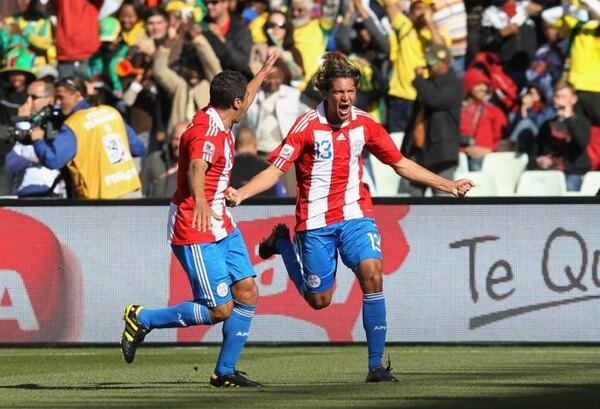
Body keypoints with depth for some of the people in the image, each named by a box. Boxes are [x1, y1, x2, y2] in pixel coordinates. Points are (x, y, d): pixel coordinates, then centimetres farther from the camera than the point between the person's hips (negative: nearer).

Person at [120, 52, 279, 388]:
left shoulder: (222, 124, 9)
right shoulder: (206, 132, -21)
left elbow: (242, 106, 34)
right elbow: (196, 168, -41)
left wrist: (263, 74, 49)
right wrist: (200, 202, -61)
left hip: (222, 226, 10)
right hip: (195, 231, -10)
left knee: (248, 293, 2)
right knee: (220, 310, -11)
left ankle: (226, 372, 10)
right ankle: (141, 320, 3)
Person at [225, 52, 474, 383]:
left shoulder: (364, 124, -1)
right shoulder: (307, 126, -12)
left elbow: (401, 164, 9)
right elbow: (276, 169, -12)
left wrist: (448, 186, 6)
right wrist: (239, 194, -27)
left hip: (355, 214, 2)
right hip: (316, 221, -2)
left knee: (372, 275, -21)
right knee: (319, 300, 6)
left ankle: (376, 365, -15)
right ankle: (282, 242, 33)